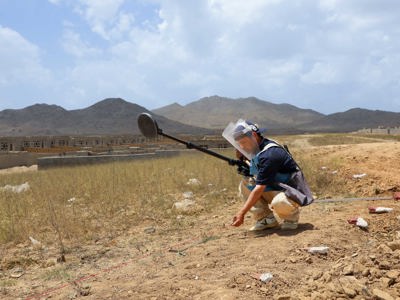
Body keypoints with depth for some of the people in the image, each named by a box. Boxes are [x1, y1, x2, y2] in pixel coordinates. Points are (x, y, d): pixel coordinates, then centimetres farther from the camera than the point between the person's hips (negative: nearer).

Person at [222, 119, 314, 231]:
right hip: (274, 190, 9)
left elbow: (259, 189, -29)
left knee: (278, 203, -39)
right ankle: (266, 219, 0)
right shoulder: (257, 150, 1)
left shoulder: (269, 154, -27)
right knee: (245, 184, -3)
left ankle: (291, 216, -4)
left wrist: (242, 213, -29)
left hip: (292, 193, -8)